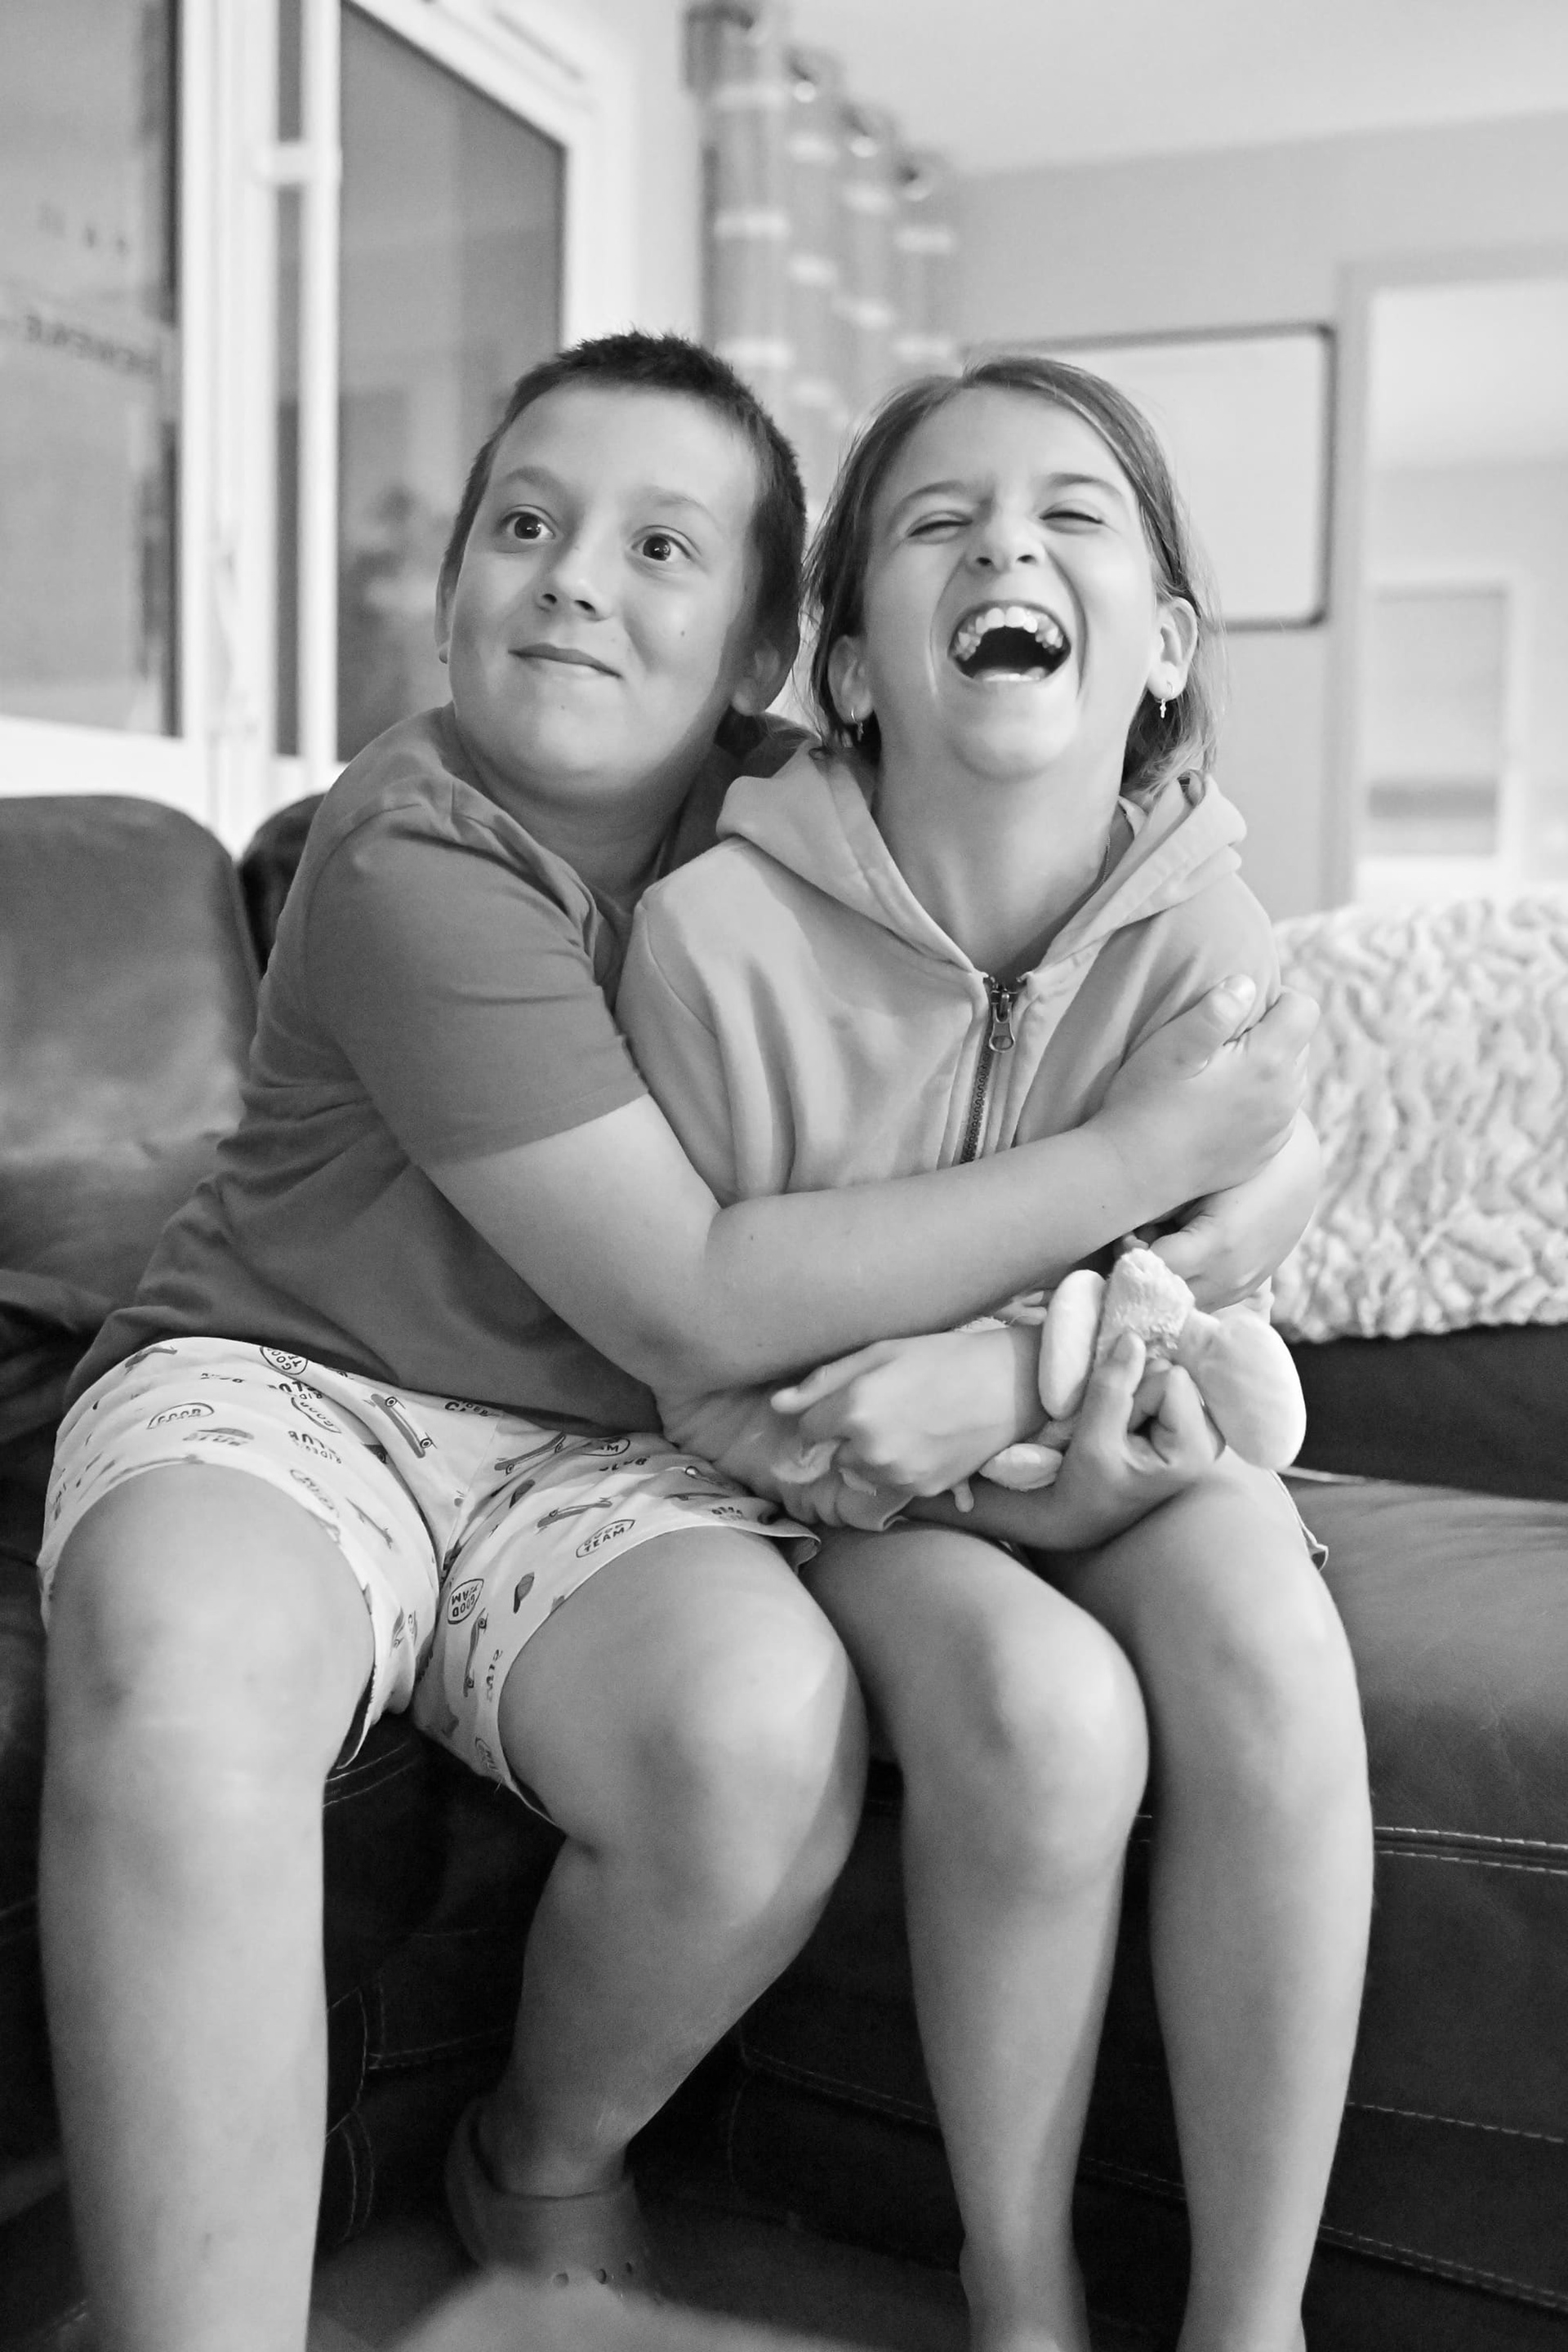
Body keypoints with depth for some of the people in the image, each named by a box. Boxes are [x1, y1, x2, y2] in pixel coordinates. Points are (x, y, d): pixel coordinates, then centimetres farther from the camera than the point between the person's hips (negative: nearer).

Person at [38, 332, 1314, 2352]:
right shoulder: (411, 859, -16)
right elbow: (696, 1304, -20)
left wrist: (1182, 1261, -16)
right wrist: (1133, 1158, -17)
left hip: (595, 1459, 4)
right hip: (270, 1381, -3)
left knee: (769, 1731, -27)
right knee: (178, 1683, -37)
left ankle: (546, 2166, 7)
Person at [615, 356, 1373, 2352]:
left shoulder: (1203, 934, -12)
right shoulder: (718, 929, -19)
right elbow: (708, 1388, -11)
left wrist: (1003, 1371, -27)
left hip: (1106, 1454, 3)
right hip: (834, 1483, -2)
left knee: (1265, 1641, -29)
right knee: (1043, 1704, -31)